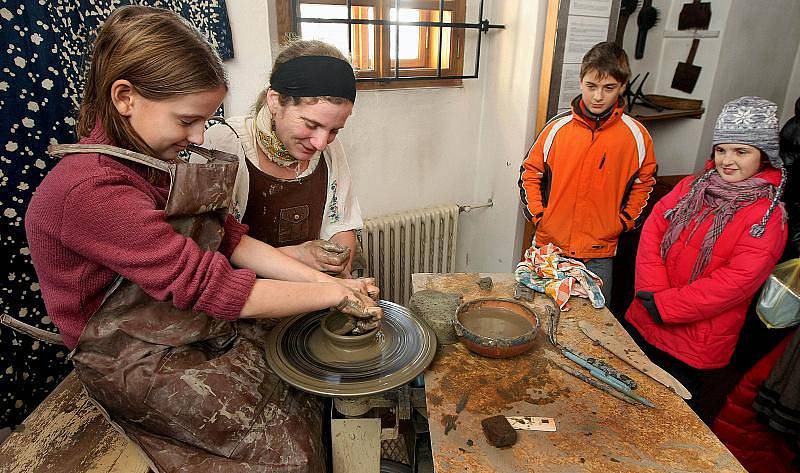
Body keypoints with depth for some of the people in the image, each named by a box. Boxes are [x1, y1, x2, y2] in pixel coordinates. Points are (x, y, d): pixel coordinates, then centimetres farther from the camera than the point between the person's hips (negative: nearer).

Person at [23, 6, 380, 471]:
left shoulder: (151, 158, 3)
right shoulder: (90, 191, -28)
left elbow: (231, 239, -1)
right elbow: (215, 287, -30)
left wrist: (323, 278, -12)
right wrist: (335, 294, -22)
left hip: (198, 328, 8)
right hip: (140, 365, -8)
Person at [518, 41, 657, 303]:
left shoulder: (636, 135, -4)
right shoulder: (558, 127, -5)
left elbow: (643, 184, 9)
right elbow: (530, 172, 5)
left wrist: (621, 224, 0)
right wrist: (538, 216, -3)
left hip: (599, 254, 0)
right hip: (549, 245, 1)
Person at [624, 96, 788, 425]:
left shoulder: (768, 215, -11)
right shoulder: (692, 187, 4)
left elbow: (736, 282, -19)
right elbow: (652, 231, -3)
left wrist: (664, 306, -20)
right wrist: (652, 291, -16)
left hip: (694, 348, -5)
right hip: (641, 324, 5)